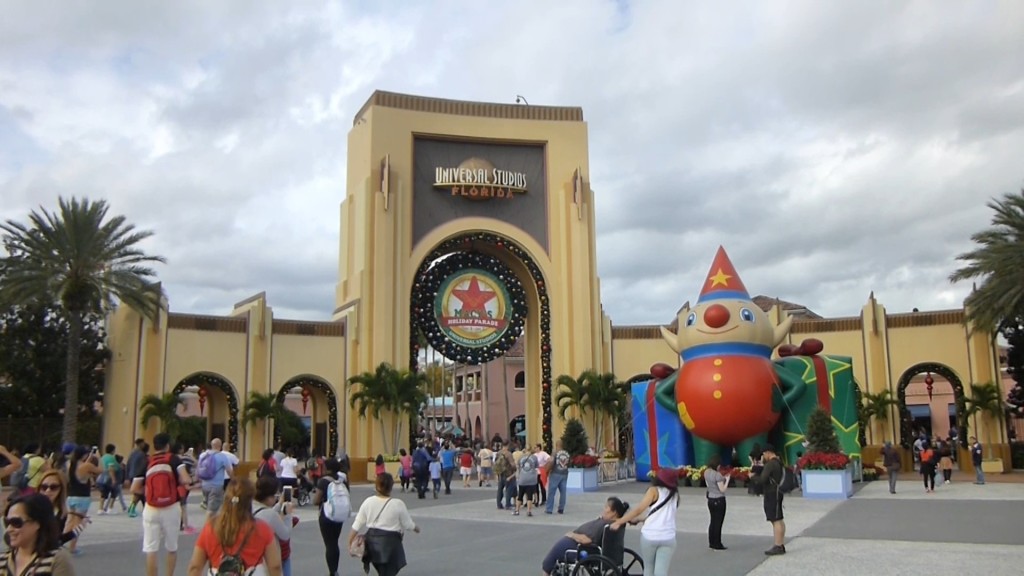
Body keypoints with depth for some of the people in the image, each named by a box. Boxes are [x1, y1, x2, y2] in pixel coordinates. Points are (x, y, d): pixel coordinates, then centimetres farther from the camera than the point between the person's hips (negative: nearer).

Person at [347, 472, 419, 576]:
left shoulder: (368, 502, -4)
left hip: (372, 540, 4)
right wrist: (416, 528, 20)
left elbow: (357, 524, -1)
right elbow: (408, 524, -1)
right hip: (390, 541, -4)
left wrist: (350, 543, 8)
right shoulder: (398, 504, -12)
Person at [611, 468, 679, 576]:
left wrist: (618, 522, -2)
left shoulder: (654, 491, 3)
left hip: (650, 535, -3)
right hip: (668, 537, 3)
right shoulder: (674, 494, 17)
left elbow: (638, 510, -6)